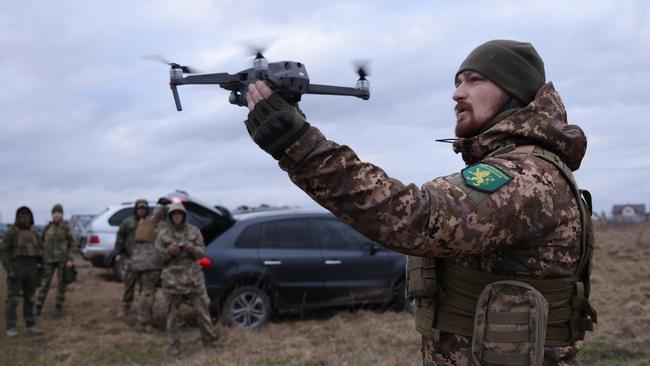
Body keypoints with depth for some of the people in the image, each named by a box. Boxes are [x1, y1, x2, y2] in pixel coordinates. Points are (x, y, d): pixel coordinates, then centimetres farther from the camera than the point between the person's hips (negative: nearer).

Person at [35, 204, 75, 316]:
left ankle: (58, 306, 15)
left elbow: (71, 243, -1)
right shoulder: (47, 227, 5)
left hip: (62, 259, -2)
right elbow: (41, 242, 11)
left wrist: (70, 259, -8)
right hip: (49, 259, 2)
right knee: (45, 282, 1)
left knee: (61, 283, 4)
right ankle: (38, 307, 8)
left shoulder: (66, 227, -3)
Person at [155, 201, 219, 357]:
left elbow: (201, 252, 3)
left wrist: (192, 248, -18)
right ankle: (174, 345, 15)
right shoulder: (163, 235, 3)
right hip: (172, 278, 0)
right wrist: (169, 251, -17)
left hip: (193, 276, 1)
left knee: (202, 309, 4)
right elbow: (159, 256, 2)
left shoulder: (194, 231, 5)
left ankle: (209, 339, 17)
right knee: (173, 313, 4)